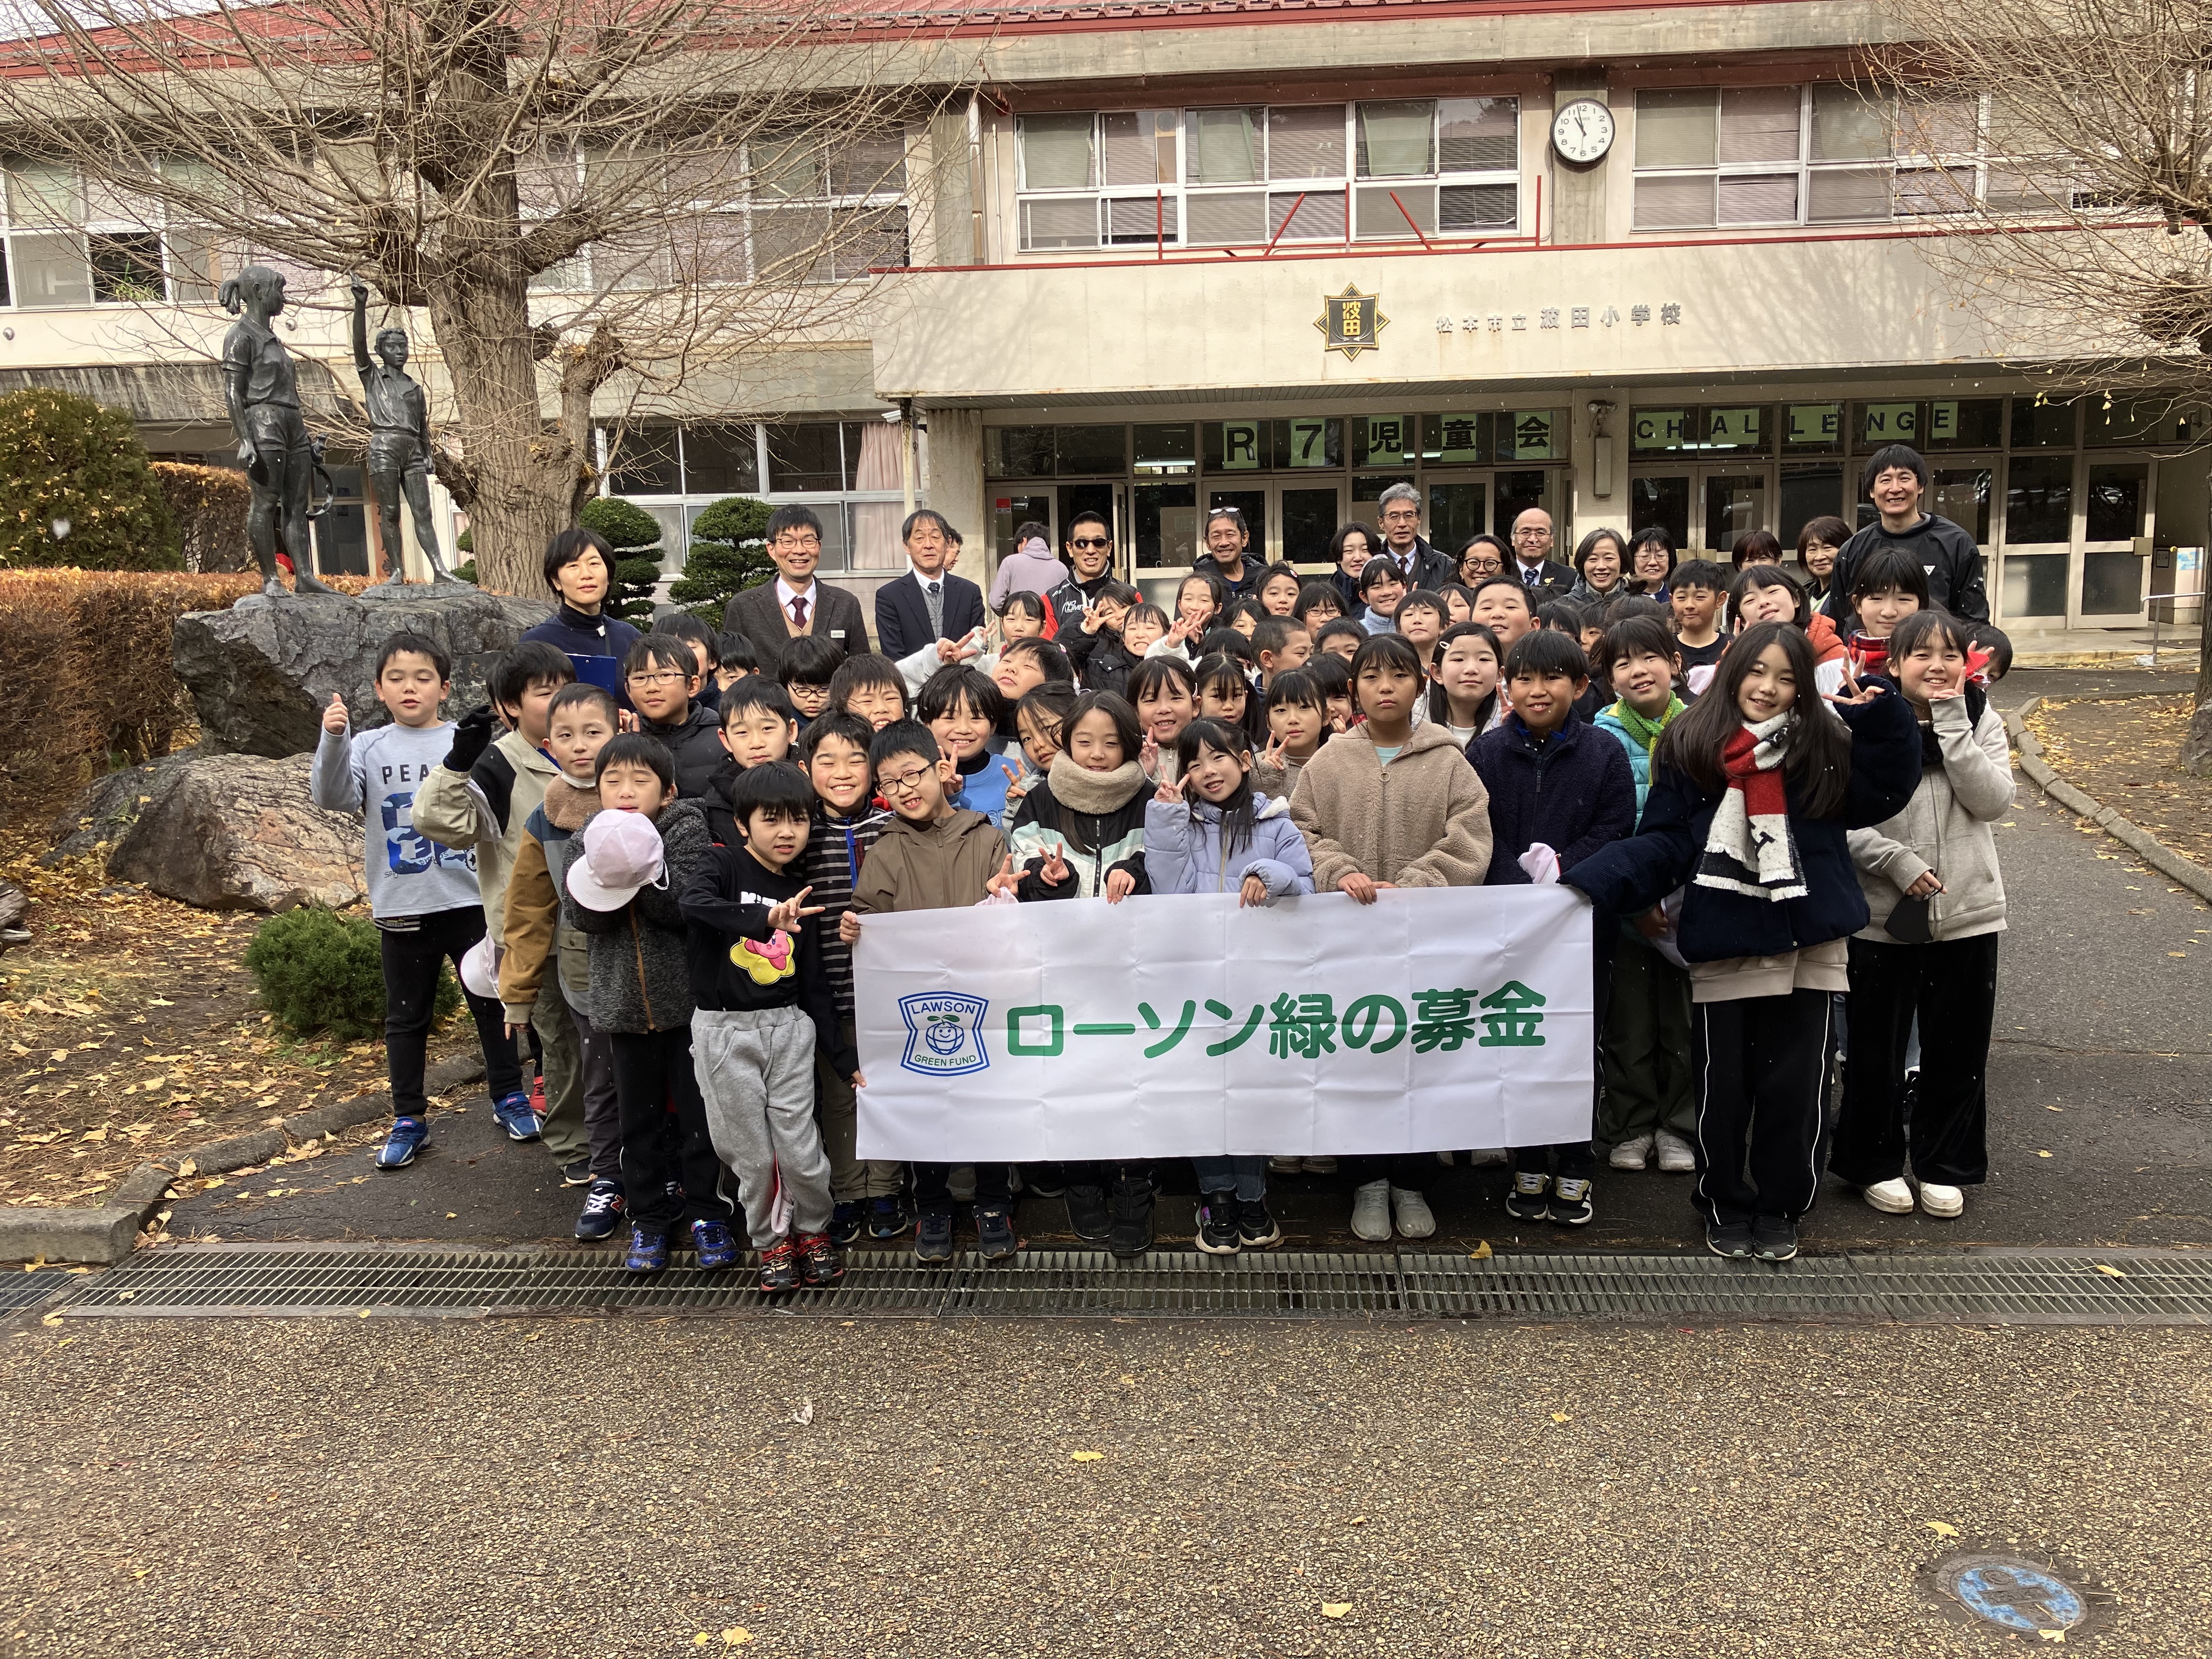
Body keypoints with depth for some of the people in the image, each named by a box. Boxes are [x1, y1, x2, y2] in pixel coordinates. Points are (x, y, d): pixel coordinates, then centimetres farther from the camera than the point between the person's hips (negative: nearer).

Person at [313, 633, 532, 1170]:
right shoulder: (370, 748, 1)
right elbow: (331, 796, -13)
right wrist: (333, 740, -27)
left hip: (470, 902, -1)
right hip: (401, 908, 1)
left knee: (491, 1003, 12)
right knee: (405, 1017, 12)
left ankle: (508, 1096, 29)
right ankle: (409, 1119, 24)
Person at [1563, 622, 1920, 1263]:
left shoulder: (1825, 745, 4)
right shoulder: (1689, 747, 1)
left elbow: (1884, 794, 0)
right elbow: (1662, 843, -3)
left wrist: (1882, 717, -8)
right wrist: (1588, 882, -15)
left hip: (1807, 944, 1)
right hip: (1722, 944, -1)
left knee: (1795, 1087, 8)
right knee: (1722, 1086, 9)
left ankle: (1780, 1210, 27)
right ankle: (1726, 1208, 28)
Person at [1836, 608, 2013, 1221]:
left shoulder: (1981, 720, 3)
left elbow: (1992, 801, -11)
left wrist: (1951, 722, -15)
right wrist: (1897, 861, -20)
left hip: (1967, 912, 3)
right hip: (1882, 914, -2)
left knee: (1958, 1047, 12)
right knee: (1876, 1049, 9)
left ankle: (1943, 1165, 28)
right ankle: (1876, 1164, 25)